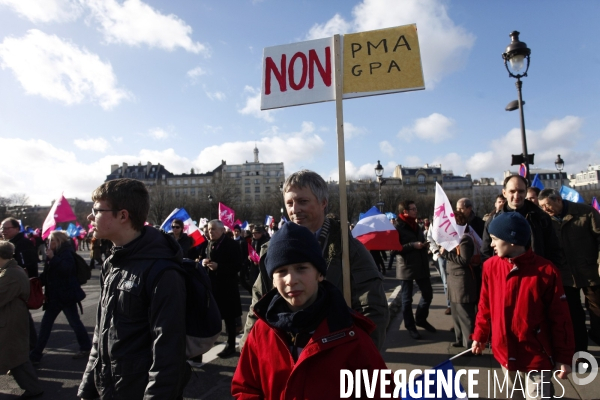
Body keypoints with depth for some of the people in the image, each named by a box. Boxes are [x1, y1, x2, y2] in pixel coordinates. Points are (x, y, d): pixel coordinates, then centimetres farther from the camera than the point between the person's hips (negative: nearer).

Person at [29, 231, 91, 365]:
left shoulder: (66, 253, -13)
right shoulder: (54, 254, 11)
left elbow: (67, 269, -32)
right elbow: (47, 275, 17)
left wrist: (53, 258, -32)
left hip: (66, 295, -8)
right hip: (54, 296, 8)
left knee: (75, 323, 4)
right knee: (45, 324, 9)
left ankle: (86, 347, 20)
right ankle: (36, 354, 17)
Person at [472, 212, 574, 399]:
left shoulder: (546, 271, -17)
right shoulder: (490, 266, -6)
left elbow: (560, 317, -10)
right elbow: (485, 305, 5)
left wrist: (564, 357, -6)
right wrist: (480, 335, 10)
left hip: (537, 356, -4)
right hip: (505, 353, 4)